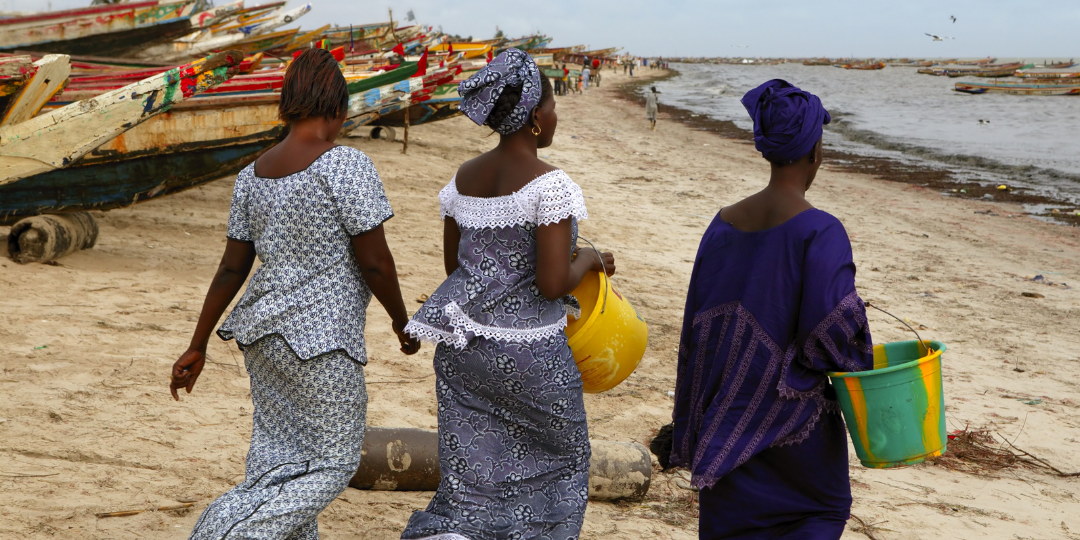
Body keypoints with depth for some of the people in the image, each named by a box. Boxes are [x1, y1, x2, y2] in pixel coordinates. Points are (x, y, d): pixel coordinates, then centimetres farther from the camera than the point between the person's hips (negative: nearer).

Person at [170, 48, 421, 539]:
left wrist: (197, 347, 11)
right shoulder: (346, 166, -16)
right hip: (320, 338, -7)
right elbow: (375, 262, -16)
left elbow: (231, 268, 6)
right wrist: (402, 321, 1)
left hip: (264, 331, 7)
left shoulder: (252, 174, 4)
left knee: (280, 459, 17)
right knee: (332, 466, 6)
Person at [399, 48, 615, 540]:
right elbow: (553, 285, -21)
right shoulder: (550, 185, -17)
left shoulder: (462, 179, 5)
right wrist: (587, 260, -2)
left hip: (463, 347, 6)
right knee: (559, 455, 20)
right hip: (526, 352, -6)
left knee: (474, 481, 12)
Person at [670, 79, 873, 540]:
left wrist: (694, 424, 13)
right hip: (793, 411, -5)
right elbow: (833, 326, -23)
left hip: (729, 410, 5)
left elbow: (699, 323, 3)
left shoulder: (724, 224, -2)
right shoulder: (820, 232, -19)